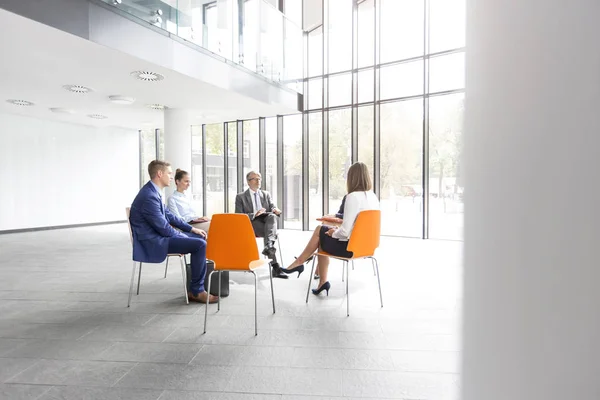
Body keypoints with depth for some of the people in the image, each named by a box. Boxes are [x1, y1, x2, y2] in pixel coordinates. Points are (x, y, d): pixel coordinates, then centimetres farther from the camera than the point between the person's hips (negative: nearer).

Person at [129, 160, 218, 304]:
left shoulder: (153, 191, 10)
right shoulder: (149, 196, -22)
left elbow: (169, 216, 16)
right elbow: (163, 227, -21)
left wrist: (192, 229, 10)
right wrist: (183, 237, -7)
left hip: (158, 235, 11)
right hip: (153, 242, -11)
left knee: (199, 238, 11)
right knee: (200, 245, -21)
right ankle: (196, 291, -6)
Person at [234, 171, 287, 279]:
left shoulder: (266, 194, 21)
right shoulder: (240, 197, 8)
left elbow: (273, 208, 10)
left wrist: (276, 210, -16)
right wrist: (254, 215, -19)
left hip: (266, 221, 3)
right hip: (250, 224, -3)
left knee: (272, 216, -34)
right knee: (269, 231, -34)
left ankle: (269, 245, -55)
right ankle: (275, 266, -42)